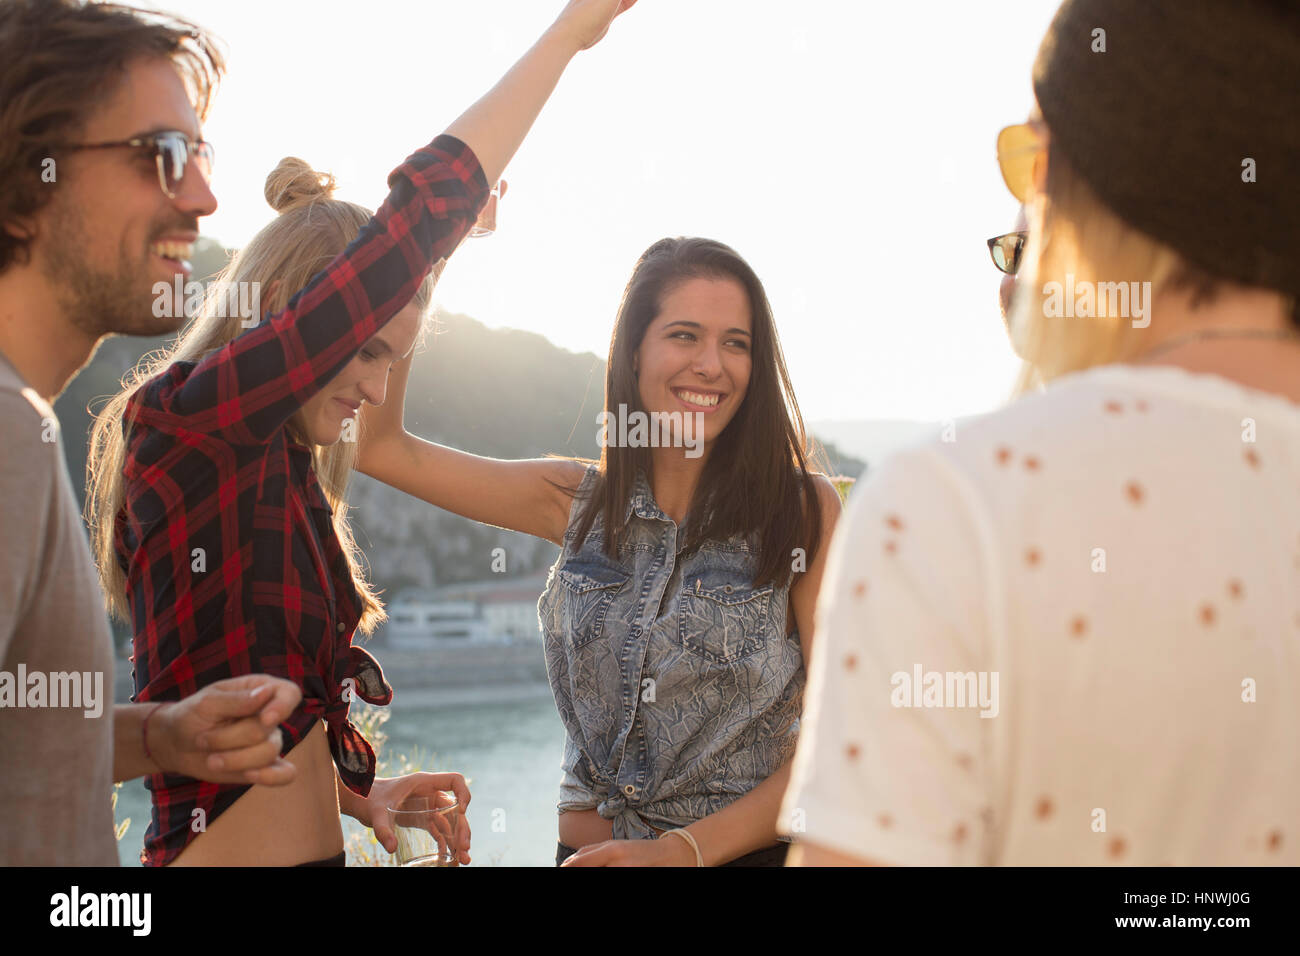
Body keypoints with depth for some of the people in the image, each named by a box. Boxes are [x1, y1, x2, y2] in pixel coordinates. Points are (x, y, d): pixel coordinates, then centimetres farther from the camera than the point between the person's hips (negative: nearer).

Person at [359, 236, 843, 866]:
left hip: (744, 851, -3)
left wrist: (684, 849, -20)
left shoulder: (805, 510, -9)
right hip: (587, 851, 3)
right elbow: (379, 445, 0)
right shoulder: (579, 502, 1)